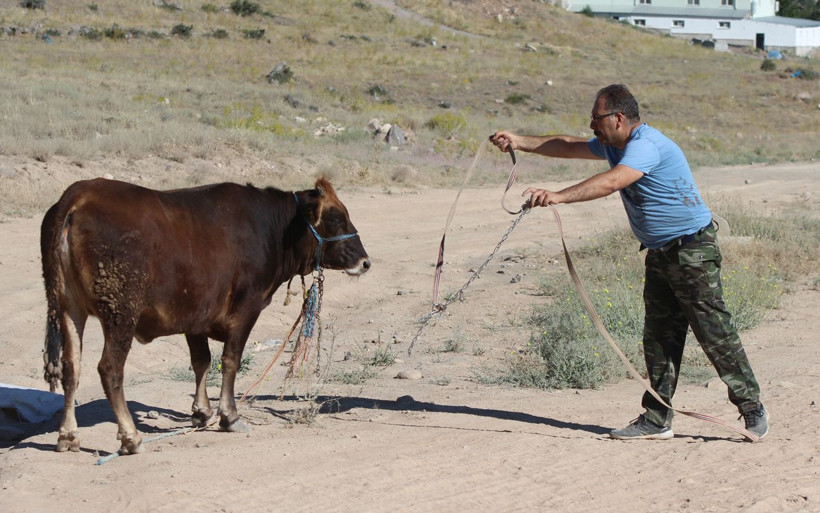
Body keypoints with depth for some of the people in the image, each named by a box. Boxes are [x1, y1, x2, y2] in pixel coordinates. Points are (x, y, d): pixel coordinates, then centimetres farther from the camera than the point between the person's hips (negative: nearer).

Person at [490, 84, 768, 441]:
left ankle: (752, 409, 2)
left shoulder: (647, 144, -21)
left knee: (715, 333, -7)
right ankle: (656, 420, 10)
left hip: (692, 250, -10)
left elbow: (610, 183, -35)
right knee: (659, 338, 8)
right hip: (659, 252, 10)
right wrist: (520, 142, 19)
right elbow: (569, 147, 22)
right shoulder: (614, 145, 10)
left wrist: (558, 196, -42)